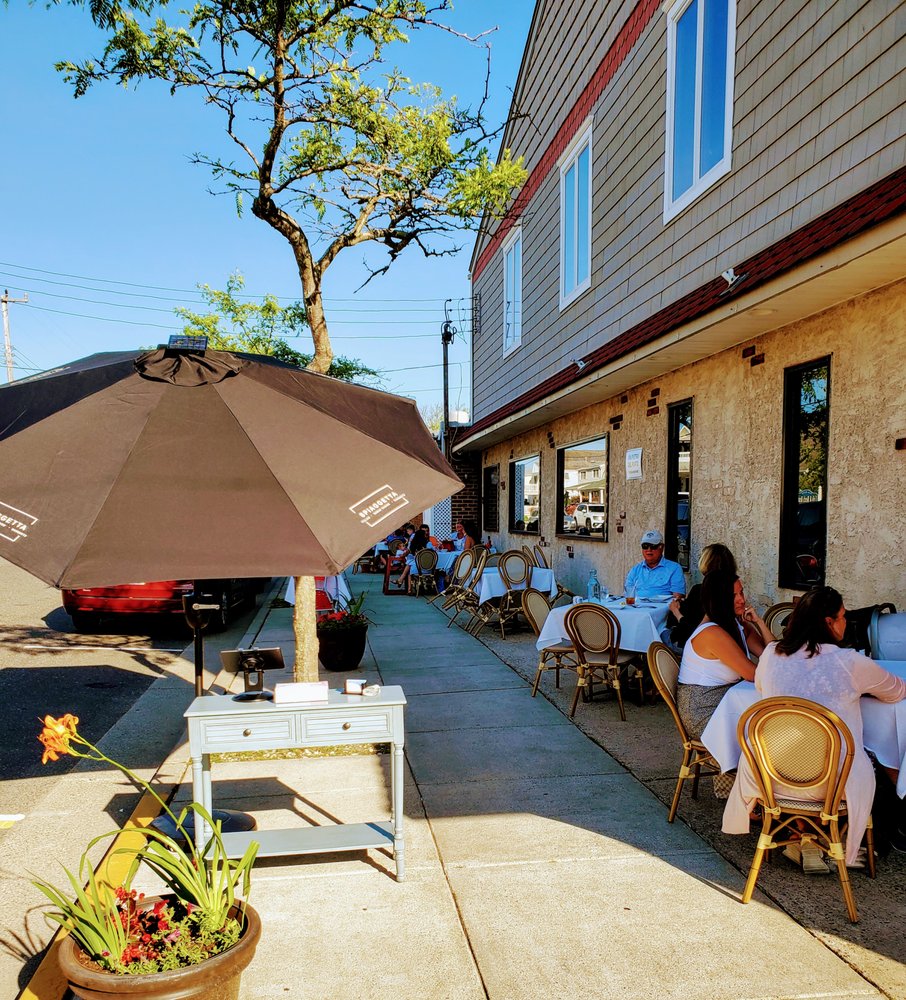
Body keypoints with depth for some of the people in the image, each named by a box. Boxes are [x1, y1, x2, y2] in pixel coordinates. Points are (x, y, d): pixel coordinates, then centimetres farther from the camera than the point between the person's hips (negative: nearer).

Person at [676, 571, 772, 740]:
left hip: (727, 700, 8)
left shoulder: (739, 624, 6)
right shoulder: (712, 633, -24)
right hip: (703, 715, -8)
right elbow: (751, 674, -21)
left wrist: (758, 622, -8)